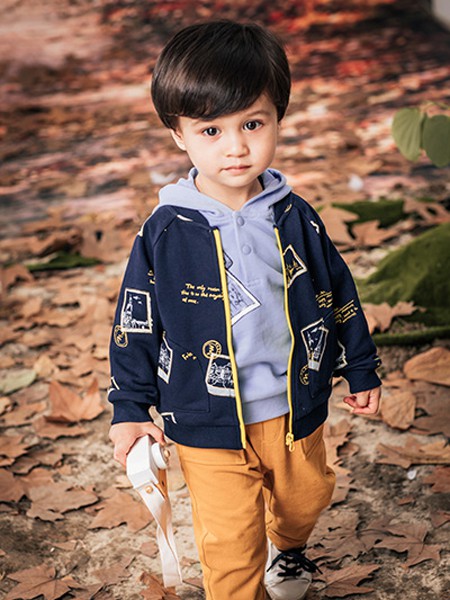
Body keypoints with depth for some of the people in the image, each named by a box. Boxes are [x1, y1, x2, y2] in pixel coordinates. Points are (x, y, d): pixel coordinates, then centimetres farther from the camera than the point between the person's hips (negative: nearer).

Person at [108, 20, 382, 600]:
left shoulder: (294, 218, -8)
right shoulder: (165, 233, -15)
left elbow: (338, 296, 5)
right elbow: (135, 323, -5)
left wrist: (360, 370, 13)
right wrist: (129, 409, -2)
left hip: (296, 407, 4)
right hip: (209, 422, -3)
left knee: (305, 497, 26)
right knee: (231, 544, 1)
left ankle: (289, 546, 59)